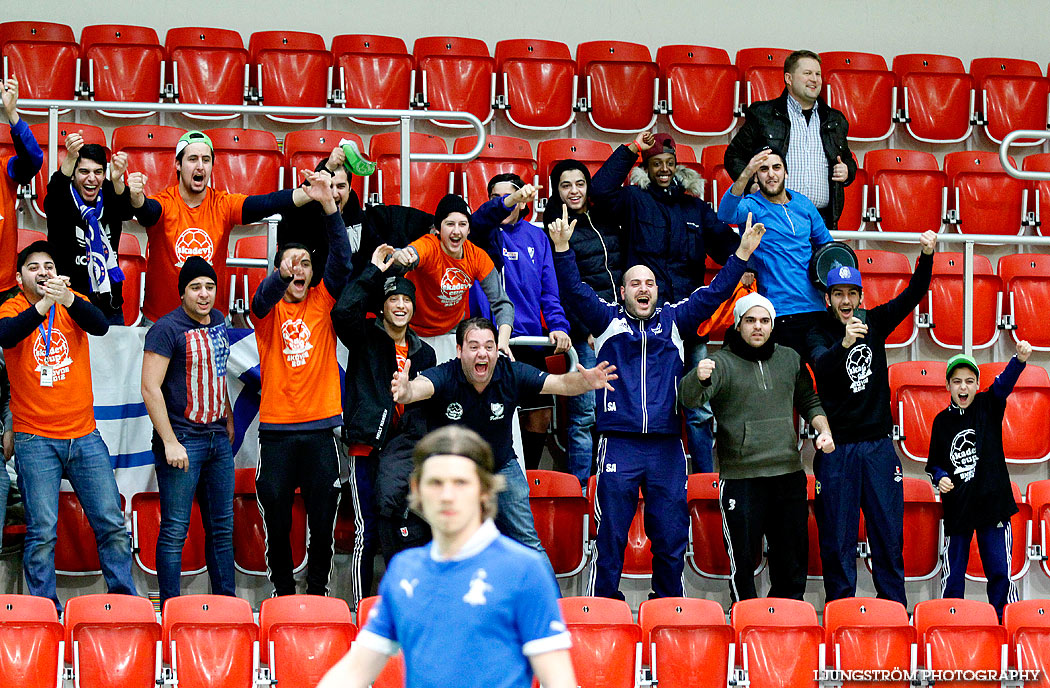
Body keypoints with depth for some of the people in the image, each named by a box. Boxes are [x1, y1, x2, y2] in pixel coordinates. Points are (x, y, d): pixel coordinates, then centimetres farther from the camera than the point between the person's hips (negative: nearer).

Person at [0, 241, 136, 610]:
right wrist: (43, 304, -37)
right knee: (42, 531, -5)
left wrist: (68, 299, -33)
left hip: (84, 436, 3)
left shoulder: (74, 305, 6)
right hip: (35, 440, -3)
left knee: (112, 522, 3)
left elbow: (101, 326, -15)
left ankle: (125, 602, 13)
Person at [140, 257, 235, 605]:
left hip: (218, 439, 7)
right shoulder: (167, 329, -12)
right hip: (182, 441, -7)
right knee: (175, 530, -4)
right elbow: (150, 388, -15)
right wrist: (170, 442, -18)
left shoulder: (217, 321, 11)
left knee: (222, 527, 11)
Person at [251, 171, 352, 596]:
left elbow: (342, 261, -8)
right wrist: (281, 276, -43)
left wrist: (329, 206, -21)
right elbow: (264, 298, -20)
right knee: (276, 518, 4)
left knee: (323, 518, 5)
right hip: (276, 427, -1)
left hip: (320, 426, 1)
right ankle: (282, 590, 18)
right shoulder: (268, 308, 4)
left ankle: (318, 590, 18)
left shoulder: (323, 302, 7)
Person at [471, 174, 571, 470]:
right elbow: (478, 221, -25)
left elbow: (549, 288, 11)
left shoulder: (537, 236, 13)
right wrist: (508, 201, -44)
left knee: (540, 417, 8)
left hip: (531, 339, 5)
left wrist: (558, 325, -5)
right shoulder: (488, 232, 1)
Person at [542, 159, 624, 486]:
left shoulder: (606, 219, 15)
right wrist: (585, 329, -12)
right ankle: (580, 491, 0)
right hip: (586, 330, -5)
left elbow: (625, 269, 23)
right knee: (585, 415, -6)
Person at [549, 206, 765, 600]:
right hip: (619, 444, -2)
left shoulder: (674, 321, 15)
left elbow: (713, 294, 13)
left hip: (666, 446, 2)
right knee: (611, 533, 0)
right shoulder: (608, 321, 9)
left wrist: (741, 255, 5)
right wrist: (562, 249, -14)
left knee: (671, 536, 6)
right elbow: (575, 292, -1)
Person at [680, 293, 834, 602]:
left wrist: (824, 430, 6)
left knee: (793, 562, 12)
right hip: (741, 480, -5)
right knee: (742, 562, -2)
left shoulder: (790, 359, 12)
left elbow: (809, 401, 25)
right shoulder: (722, 362, -5)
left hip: (789, 474, 5)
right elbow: (690, 398, -21)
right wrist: (699, 378, -44)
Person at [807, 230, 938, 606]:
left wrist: (927, 257, -19)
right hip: (836, 448, -3)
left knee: (889, 533, 6)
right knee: (837, 537, 2)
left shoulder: (875, 322, 6)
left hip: (878, 445, 3)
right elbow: (820, 365, -24)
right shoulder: (820, 333, -4)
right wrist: (844, 343, -44)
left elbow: (913, 295, -1)